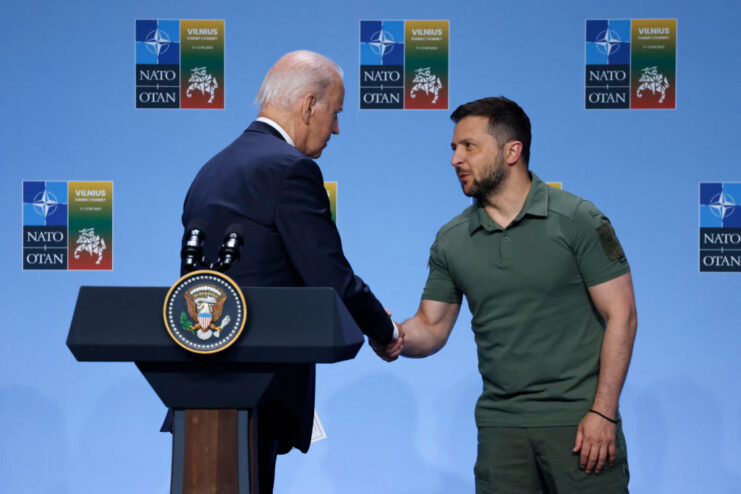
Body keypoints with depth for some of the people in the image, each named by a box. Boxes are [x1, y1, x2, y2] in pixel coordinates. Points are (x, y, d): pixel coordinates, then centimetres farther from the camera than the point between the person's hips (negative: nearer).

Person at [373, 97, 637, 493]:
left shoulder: (577, 220, -5)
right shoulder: (451, 240, 7)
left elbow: (620, 316, -6)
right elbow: (433, 326, 11)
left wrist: (603, 412, -12)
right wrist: (398, 337, -13)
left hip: (577, 417, -3)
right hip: (500, 423, 4)